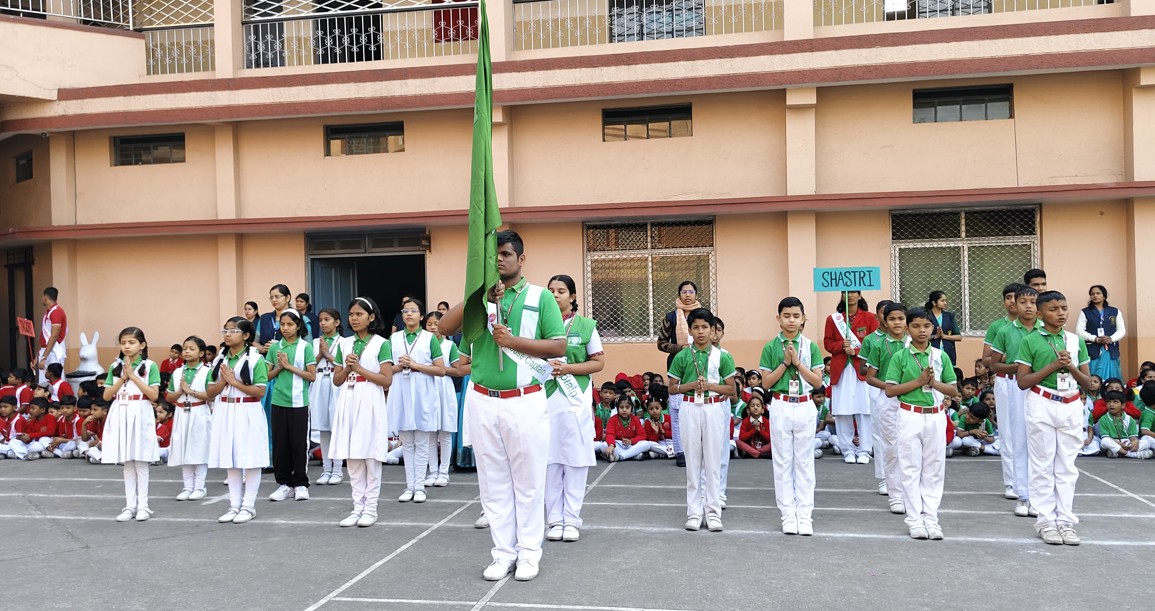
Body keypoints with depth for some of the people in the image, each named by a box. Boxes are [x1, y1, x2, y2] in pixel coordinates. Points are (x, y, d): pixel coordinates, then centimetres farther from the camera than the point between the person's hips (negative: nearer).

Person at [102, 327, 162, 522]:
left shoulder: (150, 366, -3)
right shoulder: (116, 367, 9)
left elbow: (154, 395, -11)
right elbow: (106, 396, 4)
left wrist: (133, 376, -12)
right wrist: (123, 378, -7)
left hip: (141, 415, -4)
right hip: (121, 415, 4)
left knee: (140, 462, 0)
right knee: (127, 462, 8)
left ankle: (142, 505, 6)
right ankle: (130, 505, 13)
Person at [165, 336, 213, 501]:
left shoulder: (207, 371, -5)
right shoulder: (177, 372, 8)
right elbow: (169, 397, 10)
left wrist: (190, 391, -16)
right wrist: (179, 392, -10)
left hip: (199, 415, -4)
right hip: (182, 415, 5)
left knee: (199, 451, 1)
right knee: (184, 452, 8)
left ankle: (199, 487, 9)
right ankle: (188, 487, 15)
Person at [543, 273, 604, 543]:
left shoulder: (586, 325, 2)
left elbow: (599, 362, 0)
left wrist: (567, 368, -12)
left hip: (575, 399, -1)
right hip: (545, 398, 1)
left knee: (575, 460, 2)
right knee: (550, 460, 4)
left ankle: (571, 519, 10)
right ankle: (555, 519, 14)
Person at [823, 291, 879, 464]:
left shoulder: (869, 318, 4)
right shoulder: (832, 319, 7)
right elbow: (828, 343, 8)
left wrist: (857, 351, -13)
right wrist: (841, 346, -11)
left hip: (863, 370, -1)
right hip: (841, 371, 1)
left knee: (865, 411, -3)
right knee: (842, 412, 0)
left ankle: (864, 451, 6)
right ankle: (848, 451, 10)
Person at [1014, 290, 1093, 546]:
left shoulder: (1076, 341, 8)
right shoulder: (1030, 341, -4)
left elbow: (1087, 383, 9)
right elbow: (1022, 382, -8)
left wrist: (1071, 367, -9)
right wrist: (1053, 366, -14)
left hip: (1071, 407, 4)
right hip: (1042, 406, -4)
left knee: (1067, 466, 7)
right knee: (1043, 466, 2)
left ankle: (1066, 521, 13)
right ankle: (1046, 521, 8)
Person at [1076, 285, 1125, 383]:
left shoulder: (1115, 311, 13)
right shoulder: (1085, 312, 6)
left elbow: (1122, 330, 9)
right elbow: (1079, 331, -2)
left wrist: (1111, 339, -11)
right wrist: (1096, 339, -15)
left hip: (1111, 352, 2)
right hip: (1093, 351, -2)